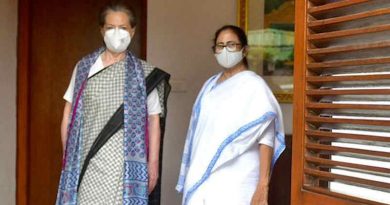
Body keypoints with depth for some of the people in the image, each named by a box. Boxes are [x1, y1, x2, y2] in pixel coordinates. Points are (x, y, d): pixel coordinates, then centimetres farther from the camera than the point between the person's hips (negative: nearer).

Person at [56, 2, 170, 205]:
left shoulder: (143, 72, 6)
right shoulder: (84, 67, 9)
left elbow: (153, 120, 6)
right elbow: (68, 117, 12)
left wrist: (153, 162, 1)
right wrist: (67, 157, 7)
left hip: (126, 162, -1)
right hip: (89, 161, 1)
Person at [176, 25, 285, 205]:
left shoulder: (254, 85, -8)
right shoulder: (210, 85, 13)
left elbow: (266, 139, -14)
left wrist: (263, 186, -21)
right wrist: (193, 175, 13)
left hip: (235, 182, -6)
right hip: (203, 175, 6)